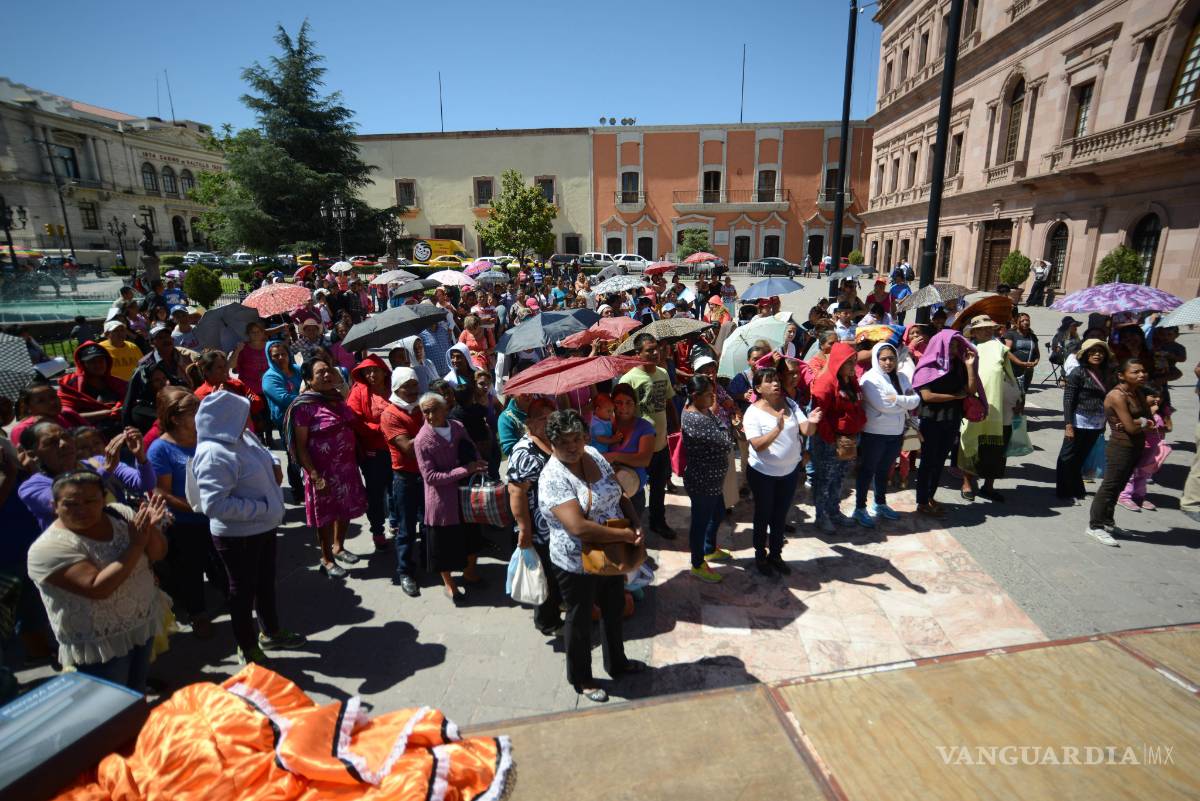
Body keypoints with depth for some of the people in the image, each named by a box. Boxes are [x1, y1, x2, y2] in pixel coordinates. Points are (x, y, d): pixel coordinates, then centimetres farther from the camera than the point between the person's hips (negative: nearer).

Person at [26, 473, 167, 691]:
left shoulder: (120, 515, -7)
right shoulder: (49, 548, -20)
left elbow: (158, 554, -5)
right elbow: (98, 588, -30)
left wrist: (151, 529, -24)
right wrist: (136, 544, -29)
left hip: (144, 624, 5)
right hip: (99, 645, -4)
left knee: (138, 694, 22)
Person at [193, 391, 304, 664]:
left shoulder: (242, 437, 0)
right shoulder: (214, 455, -27)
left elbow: (262, 453, 23)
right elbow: (214, 504, -33)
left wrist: (274, 464, 2)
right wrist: (261, 508, -27)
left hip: (263, 527, 9)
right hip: (239, 536, -8)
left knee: (266, 582, 24)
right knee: (243, 590, 12)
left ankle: (270, 633, 45)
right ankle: (248, 650, 33)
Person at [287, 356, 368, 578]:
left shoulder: (337, 397, 4)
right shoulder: (304, 405, -16)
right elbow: (300, 445, -16)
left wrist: (357, 454, 12)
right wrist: (315, 475, -20)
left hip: (346, 465, 6)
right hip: (324, 470, -6)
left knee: (346, 509, 18)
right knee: (326, 514, 9)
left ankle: (338, 547, 41)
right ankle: (327, 559, 28)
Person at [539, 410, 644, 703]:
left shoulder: (594, 455, -5)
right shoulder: (553, 478, -27)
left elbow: (620, 495, 3)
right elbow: (579, 527, -35)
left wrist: (637, 524, -14)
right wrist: (626, 534, -27)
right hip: (577, 564, -7)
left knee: (614, 609, 26)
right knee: (580, 620, 16)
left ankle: (616, 662, 53)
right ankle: (581, 679, 41)